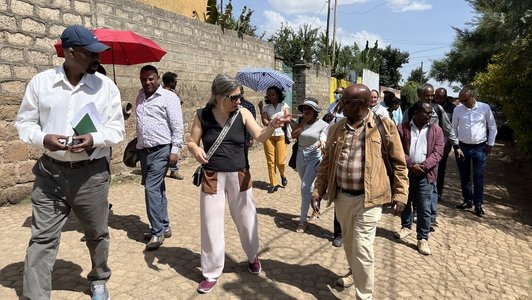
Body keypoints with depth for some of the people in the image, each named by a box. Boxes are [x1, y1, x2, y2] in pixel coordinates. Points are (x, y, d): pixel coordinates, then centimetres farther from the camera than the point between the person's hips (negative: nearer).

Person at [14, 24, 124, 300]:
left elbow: (117, 128, 1)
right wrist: (43, 138, -15)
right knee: (42, 237, 2)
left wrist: (95, 139, -19)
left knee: (97, 234, 14)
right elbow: (24, 122, 6)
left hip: (92, 174, 0)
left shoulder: (106, 86, -2)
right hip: (50, 172, 0)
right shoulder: (40, 82, 0)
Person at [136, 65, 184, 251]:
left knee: (152, 188, -11)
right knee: (157, 189, 12)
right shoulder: (140, 97, 15)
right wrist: (137, 146, 19)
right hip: (144, 151, 7)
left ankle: (157, 232, -1)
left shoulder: (168, 97, -6)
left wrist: (175, 150, -16)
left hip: (161, 150, -7)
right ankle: (164, 227, 23)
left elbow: (177, 125, -11)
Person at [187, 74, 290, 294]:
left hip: (239, 176, 1)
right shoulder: (202, 116, -6)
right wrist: (196, 150, -21)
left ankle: (253, 257, 43)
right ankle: (211, 273, 25)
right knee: (211, 224, 6)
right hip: (212, 177, -1)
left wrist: (272, 125, -35)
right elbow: (191, 142, 2)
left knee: (246, 219, 15)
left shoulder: (243, 113, -5)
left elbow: (260, 137, -15)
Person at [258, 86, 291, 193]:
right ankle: (273, 183, 9)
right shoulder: (266, 107, 8)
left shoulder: (283, 105, 8)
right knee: (270, 161, 0)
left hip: (281, 135, -1)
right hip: (268, 136, 1)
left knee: (280, 161, -6)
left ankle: (283, 175, 26)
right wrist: (261, 109, -12)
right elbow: (265, 122, -4)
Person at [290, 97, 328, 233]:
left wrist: (322, 143, -32)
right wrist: (303, 122, -12)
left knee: (305, 187, -12)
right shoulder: (301, 122, 3)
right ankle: (316, 208, 43)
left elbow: (323, 139, -9)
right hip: (300, 156, 5)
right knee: (308, 186, 18)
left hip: (314, 157, -5)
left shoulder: (322, 124, -8)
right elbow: (293, 135, -9)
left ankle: (303, 220, -3)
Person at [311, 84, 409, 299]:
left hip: (368, 199, -5)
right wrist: (317, 191, 4)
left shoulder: (384, 126, -7)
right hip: (342, 196, 5)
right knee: (349, 242, 21)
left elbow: (399, 164, -2)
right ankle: (355, 273, 49)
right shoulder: (336, 128, 5)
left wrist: (400, 194, -5)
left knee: (362, 248, -2)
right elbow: (326, 163, 9)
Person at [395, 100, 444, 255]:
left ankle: (423, 238, 10)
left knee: (424, 208, 0)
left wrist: (424, 166, -18)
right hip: (406, 172, 1)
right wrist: (411, 165, -17)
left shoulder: (436, 130, 2)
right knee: (404, 203, 16)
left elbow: (438, 152, -4)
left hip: (426, 175, 0)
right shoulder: (402, 128, -1)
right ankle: (406, 226, 38)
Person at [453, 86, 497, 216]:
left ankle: (478, 204, 14)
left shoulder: (485, 107, -7)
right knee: (464, 176, 11)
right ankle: (467, 201, 25)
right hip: (462, 147, 2)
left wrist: (490, 143, 2)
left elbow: (492, 126, 3)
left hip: (480, 147, -2)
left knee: (478, 177, 3)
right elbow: (454, 128, 5)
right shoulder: (458, 109, -4)